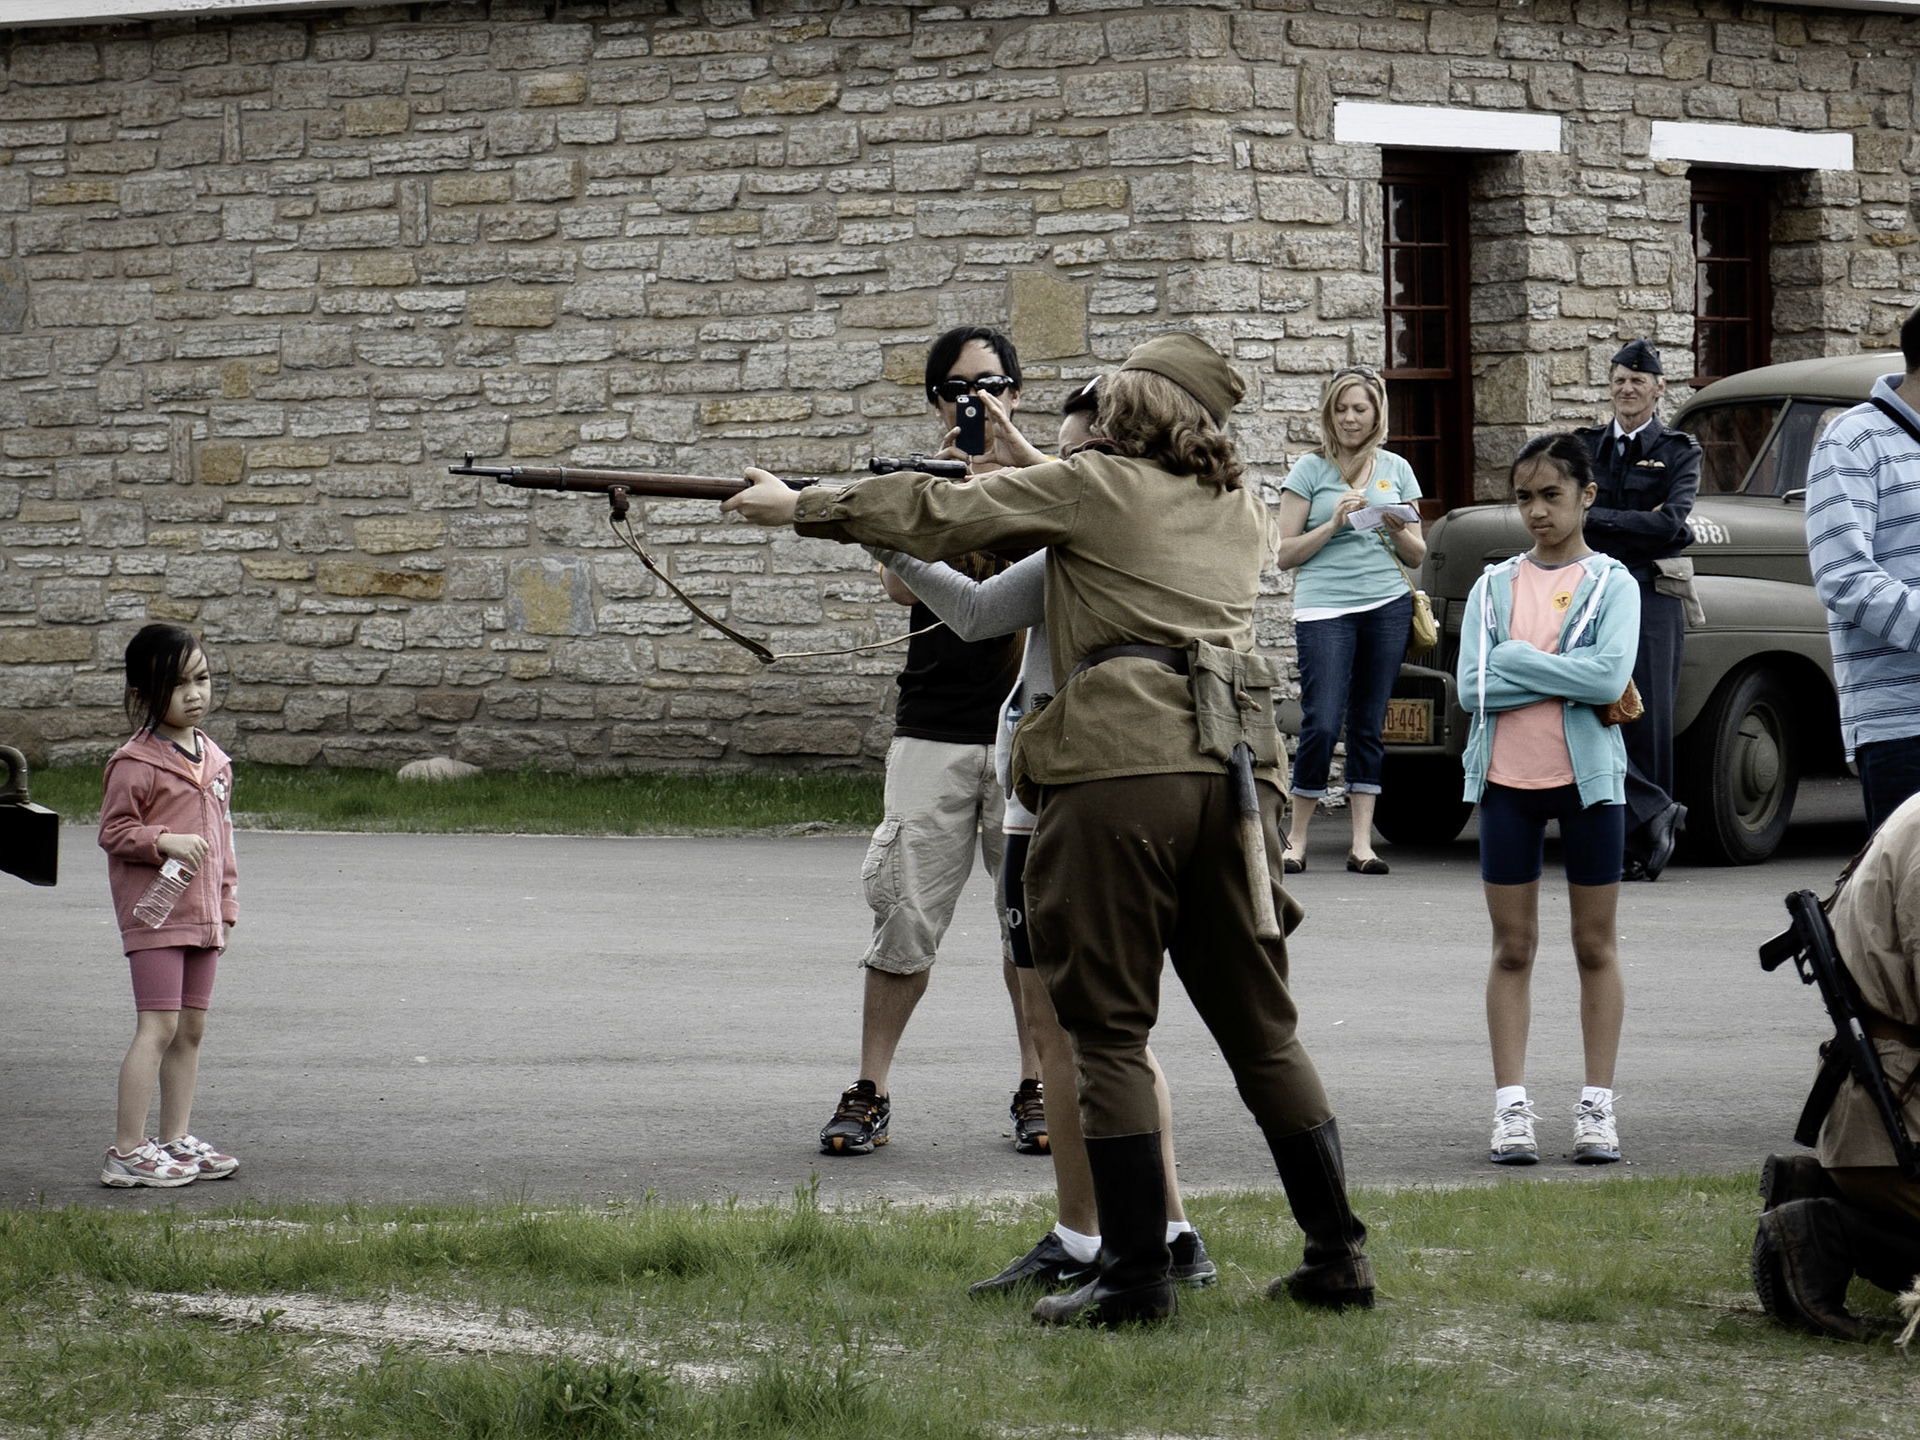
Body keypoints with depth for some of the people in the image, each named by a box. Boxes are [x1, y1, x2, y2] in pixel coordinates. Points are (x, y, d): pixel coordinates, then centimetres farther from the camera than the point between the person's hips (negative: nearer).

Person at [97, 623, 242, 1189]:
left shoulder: (214, 760, 13)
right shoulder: (134, 764, -10)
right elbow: (113, 832, -9)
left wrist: (226, 903, 18)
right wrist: (166, 841, -24)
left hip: (202, 917, 8)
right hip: (154, 911, -8)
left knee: (191, 1029, 11)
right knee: (157, 1028, -11)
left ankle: (177, 1141, 20)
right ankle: (128, 1152, -9)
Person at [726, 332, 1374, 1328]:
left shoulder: (1092, 489, 4)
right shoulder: (1239, 512, 21)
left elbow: (940, 516, 7)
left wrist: (799, 507, 16)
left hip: (1121, 767, -6)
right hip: (1234, 766, 6)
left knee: (1109, 1030, 0)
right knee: (1261, 1027, 12)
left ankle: (1137, 1275, -3)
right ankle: (1338, 1255, 12)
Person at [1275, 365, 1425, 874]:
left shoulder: (1395, 469, 13)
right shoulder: (1310, 470, 3)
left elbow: (1417, 556, 16)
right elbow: (1285, 553, 1)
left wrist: (1397, 531, -5)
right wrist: (1335, 523, -11)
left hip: (1387, 605, 3)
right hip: (1324, 606, -3)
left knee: (1369, 725, 3)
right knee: (1323, 724, -11)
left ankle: (1362, 843, 4)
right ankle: (1296, 838, 2)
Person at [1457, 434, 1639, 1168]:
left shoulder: (1610, 583, 1)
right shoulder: (1494, 586, 7)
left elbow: (1609, 674, -15)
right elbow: (1472, 688, -5)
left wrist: (1516, 660, -12)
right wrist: (1568, 682, -11)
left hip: (1588, 775, -2)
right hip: (1507, 777, 2)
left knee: (1595, 944, 4)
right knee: (1513, 946, 3)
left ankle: (1598, 1107, 8)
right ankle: (1511, 1107, 4)